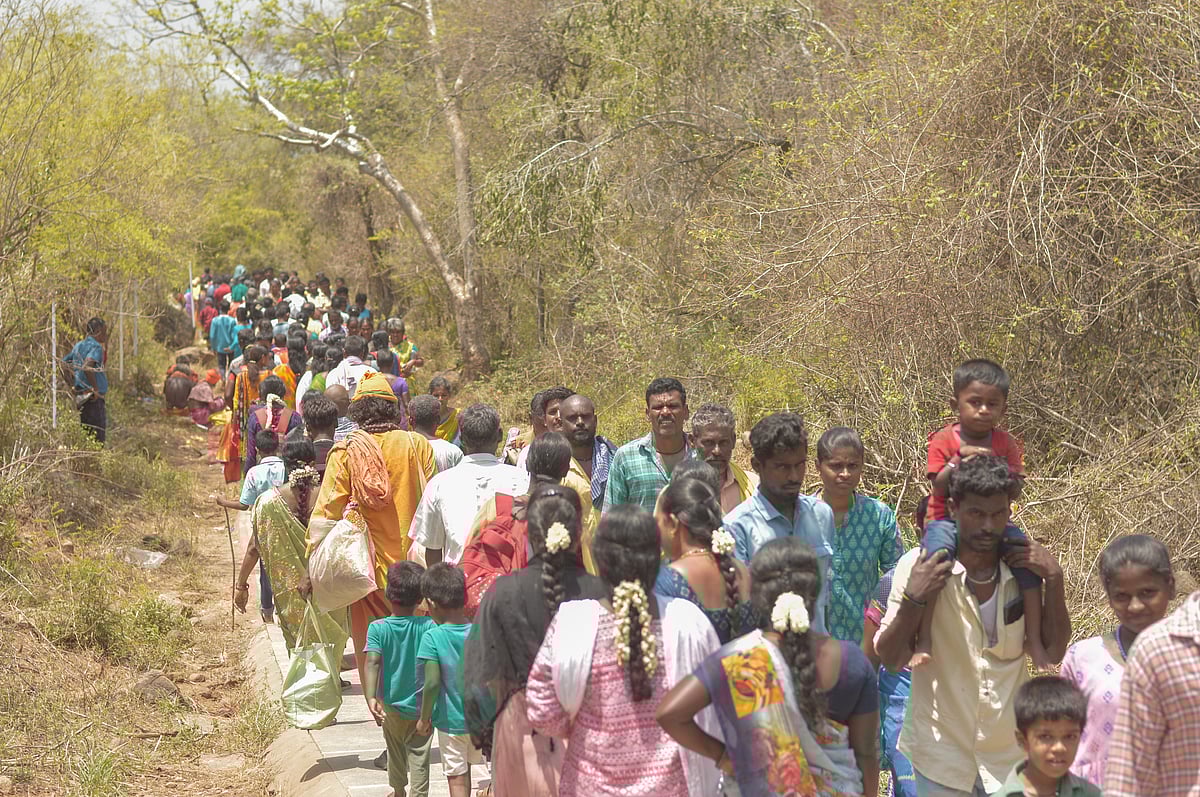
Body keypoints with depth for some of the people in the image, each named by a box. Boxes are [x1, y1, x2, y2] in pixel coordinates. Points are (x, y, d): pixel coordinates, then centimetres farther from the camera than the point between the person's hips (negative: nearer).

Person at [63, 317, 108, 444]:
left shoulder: (78, 346, 14)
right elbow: (87, 366, -29)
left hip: (80, 396, 9)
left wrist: (73, 385, 18)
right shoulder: (96, 346, -12)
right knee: (98, 438, -7)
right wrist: (95, 389, -21)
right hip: (93, 399, -9)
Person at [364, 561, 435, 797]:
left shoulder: (378, 628, -12)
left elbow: (372, 662, -24)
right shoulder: (428, 627, -12)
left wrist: (370, 698, -31)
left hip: (392, 705, 2)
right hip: (422, 707, -2)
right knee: (419, 758, 3)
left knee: (396, 752, 23)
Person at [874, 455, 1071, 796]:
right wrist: (914, 599, -22)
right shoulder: (919, 566, -10)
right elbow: (890, 659, -8)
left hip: (1009, 755, 3)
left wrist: (1054, 579, -9)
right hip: (941, 756, -2)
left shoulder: (1023, 566, -1)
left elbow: (1054, 652, 2)